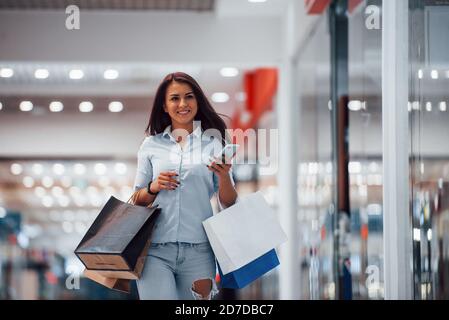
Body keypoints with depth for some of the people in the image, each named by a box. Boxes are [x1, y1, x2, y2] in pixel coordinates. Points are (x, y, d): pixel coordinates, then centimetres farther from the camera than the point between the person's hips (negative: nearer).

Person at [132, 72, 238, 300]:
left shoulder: (213, 142, 7)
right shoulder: (151, 144, 9)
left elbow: (228, 204, 5)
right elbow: (137, 201, 13)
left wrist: (224, 176, -13)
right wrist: (153, 188, -6)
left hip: (198, 249, 0)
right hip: (155, 249, 0)